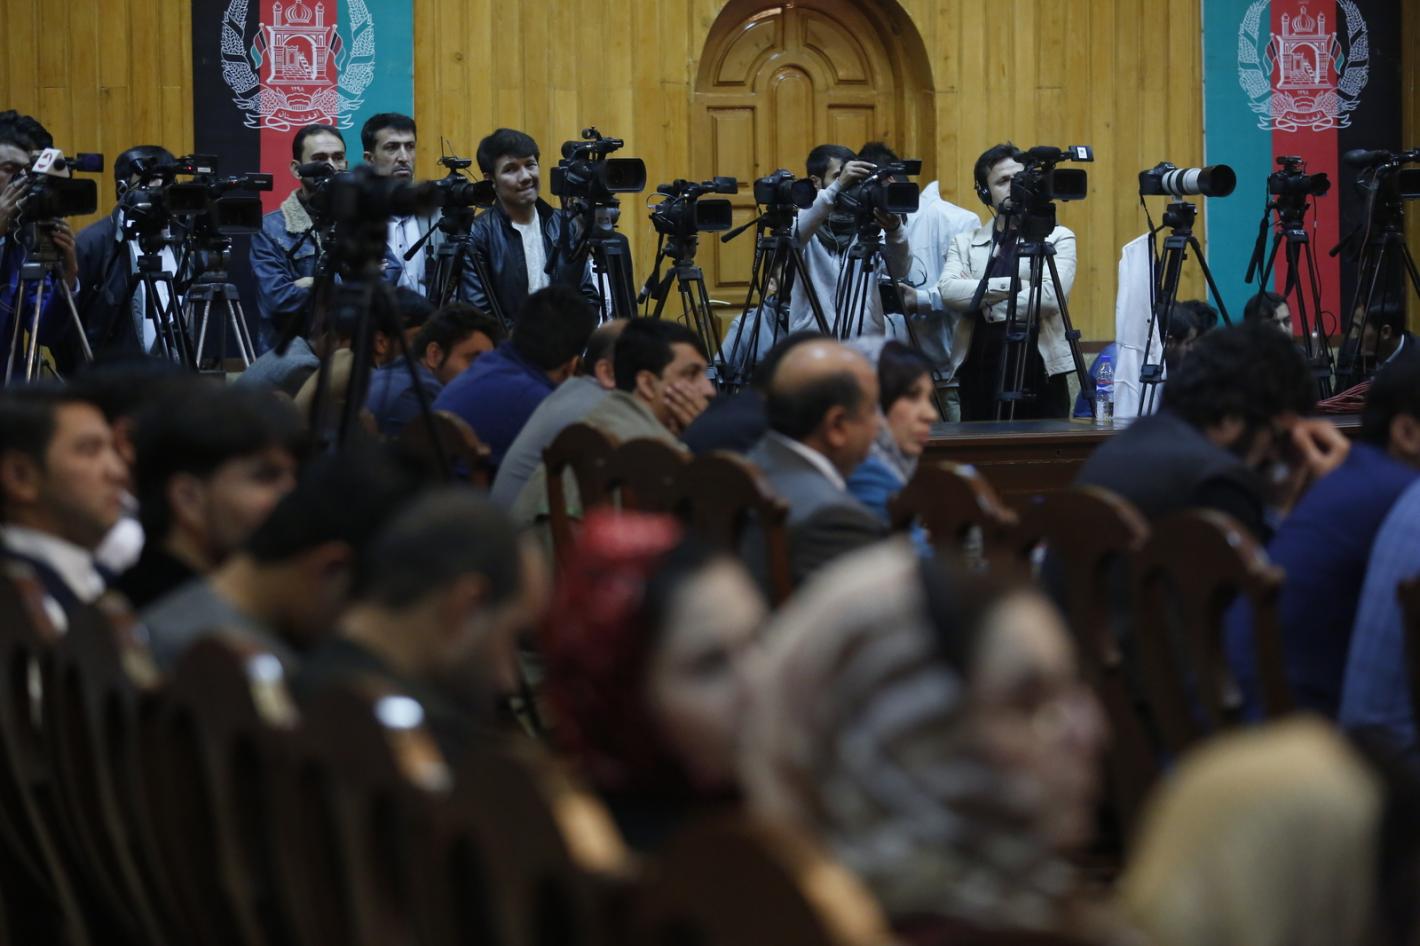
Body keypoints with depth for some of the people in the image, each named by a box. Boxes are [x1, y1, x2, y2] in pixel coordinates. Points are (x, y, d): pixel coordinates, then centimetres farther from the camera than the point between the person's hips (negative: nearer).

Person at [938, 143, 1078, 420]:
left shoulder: (1058, 238, 7)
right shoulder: (965, 242, 13)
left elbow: (1051, 296, -9)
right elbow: (948, 291, -5)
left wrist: (983, 300, -6)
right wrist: (1011, 287, -13)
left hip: (1041, 373, -2)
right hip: (980, 374, 2)